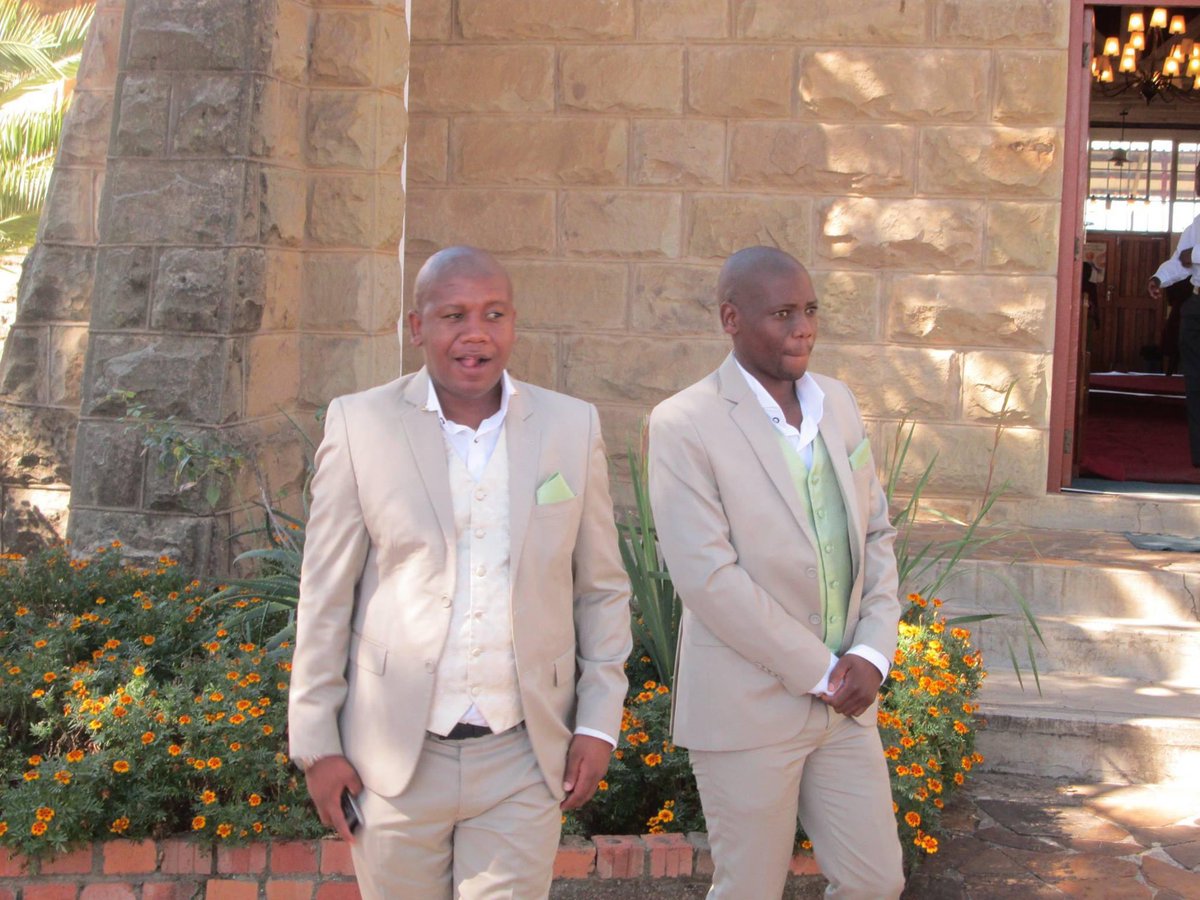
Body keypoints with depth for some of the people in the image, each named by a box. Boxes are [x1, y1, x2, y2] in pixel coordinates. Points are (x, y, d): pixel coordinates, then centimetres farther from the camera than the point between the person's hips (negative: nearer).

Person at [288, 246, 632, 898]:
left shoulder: (573, 427, 2)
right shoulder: (359, 423, -2)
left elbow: (603, 590, 8)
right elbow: (325, 595, 1)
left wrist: (599, 723, 4)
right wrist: (315, 741, 0)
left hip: (525, 757, 1)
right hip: (395, 755, 0)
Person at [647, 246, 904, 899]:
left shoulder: (838, 404, 8)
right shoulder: (683, 425, -13)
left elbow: (876, 534, 11)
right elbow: (708, 577, -18)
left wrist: (872, 651, -4)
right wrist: (819, 671, -15)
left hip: (845, 698, 6)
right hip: (748, 708, -6)